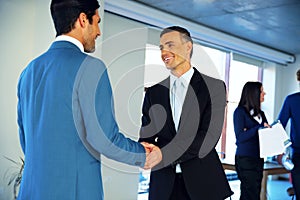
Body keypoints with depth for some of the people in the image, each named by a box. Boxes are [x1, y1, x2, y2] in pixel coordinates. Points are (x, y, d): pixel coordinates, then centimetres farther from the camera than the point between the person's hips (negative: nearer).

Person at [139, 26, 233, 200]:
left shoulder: (214, 87, -3)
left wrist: (165, 155, -22)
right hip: (164, 185, 3)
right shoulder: (154, 92, 9)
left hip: (203, 182, -2)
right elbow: (146, 135, 5)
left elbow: (209, 135, -13)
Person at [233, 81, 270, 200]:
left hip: (258, 159, 7)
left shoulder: (260, 114, 15)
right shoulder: (240, 112, -5)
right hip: (245, 158, -7)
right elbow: (240, 137, -12)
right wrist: (260, 127, -14)